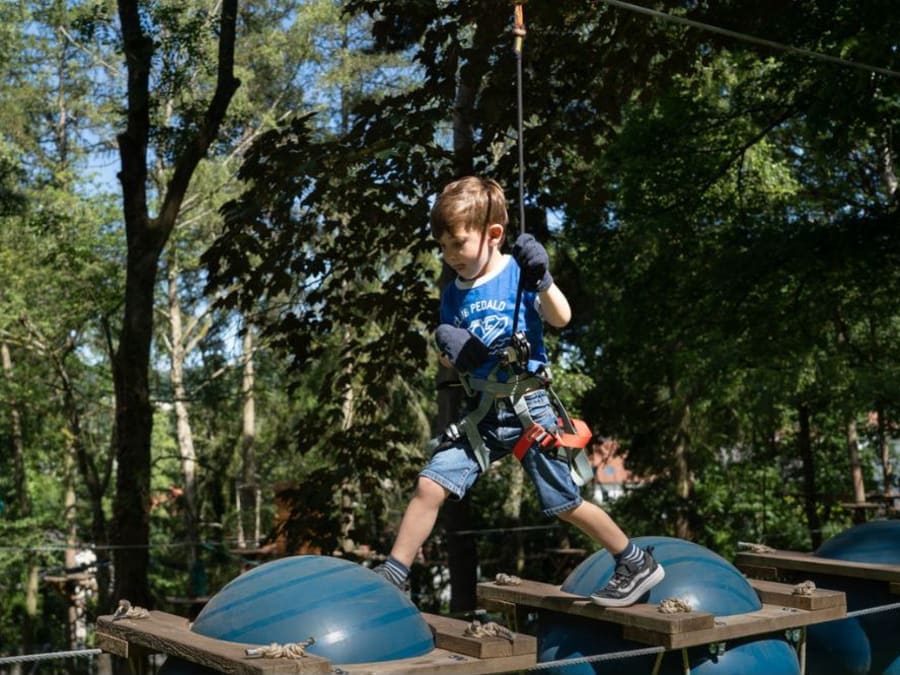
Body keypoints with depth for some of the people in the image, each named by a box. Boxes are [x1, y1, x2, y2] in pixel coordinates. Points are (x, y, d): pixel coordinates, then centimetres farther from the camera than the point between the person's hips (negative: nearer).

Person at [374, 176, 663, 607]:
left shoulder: (518, 273, -8)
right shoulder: (453, 294, 6)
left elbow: (561, 318, -21)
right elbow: (450, 359, 14)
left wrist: (541, 279, -38)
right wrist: (450, 350, -10)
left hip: (529, 409, -4)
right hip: (482, 414, 5)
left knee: (565, 505, 5)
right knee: (429, 485, -7)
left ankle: (638, 565, 25)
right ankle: (393, 576, 5)